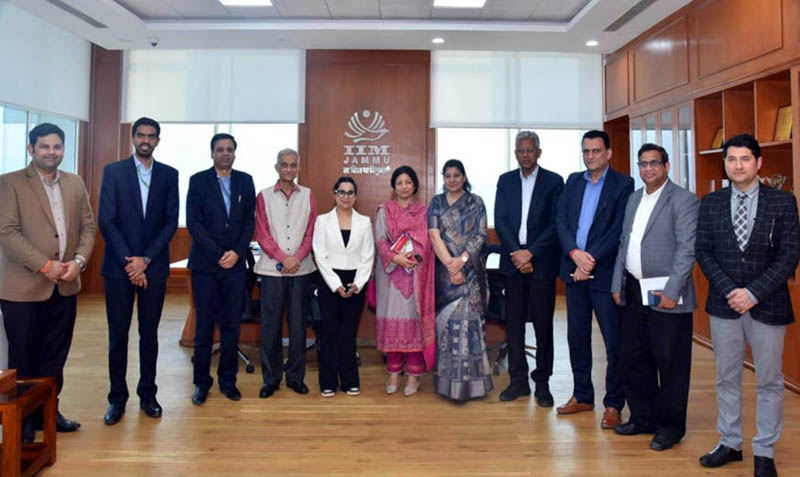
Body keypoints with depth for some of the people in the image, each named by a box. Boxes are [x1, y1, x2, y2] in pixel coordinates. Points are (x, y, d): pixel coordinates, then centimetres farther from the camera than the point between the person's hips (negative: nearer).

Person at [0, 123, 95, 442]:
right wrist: (45, 265, -18)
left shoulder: (76, 184, 9)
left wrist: (78, 261, -8)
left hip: (65, 286, 4)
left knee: (55, 356, 13)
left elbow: (88, 226, 8)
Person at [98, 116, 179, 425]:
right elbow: (106, 221, -3)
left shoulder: (169, 175, 6)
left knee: (150, 333, 8)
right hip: (119, 266, -1)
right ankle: (117, 398, 16)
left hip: (154, 266, 1)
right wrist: (128, 261, -10)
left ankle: (147, 394, 19)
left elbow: (171, 221, 0)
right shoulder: (113, 171, 3)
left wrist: (146, 259, -9)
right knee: (118, 334, 5)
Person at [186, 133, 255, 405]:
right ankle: (202, 382, 16)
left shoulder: (245, 181, 9)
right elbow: (193, 222, -4)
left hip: (235, 263, 2)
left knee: (232, 326, 5)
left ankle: (228, 380, 18)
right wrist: (218, 255, -10)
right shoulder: (198, 181, 3)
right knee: (204, 327, 4)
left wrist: (237, 252, -8)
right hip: (205, 264, -2)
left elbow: (250, 220, 6)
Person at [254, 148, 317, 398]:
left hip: (301, 268, 1)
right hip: (272, 268, -1)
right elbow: (262, 235, 0)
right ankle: (271, 379, 14)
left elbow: (311, 232, 5)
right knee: (270, 325, 2)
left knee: (298, 324, 5)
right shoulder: (264, 196, 5)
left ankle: (295, 376, 17)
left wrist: (297, 258, -9)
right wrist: (283, 258, -11)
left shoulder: (307, 196, 9)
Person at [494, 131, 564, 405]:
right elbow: (500, 221, 3)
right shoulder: (505, 181, 10)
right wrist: (516, 253, -9)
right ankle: (518, 381, 18)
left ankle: (542, 384, 16)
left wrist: (530, 252, -14)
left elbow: (556, 223, -5)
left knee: (543, 325, 4)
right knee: (514, 323, 7)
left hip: (541, 262, -2)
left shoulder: (554, 182, 2)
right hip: (513, 261, 3)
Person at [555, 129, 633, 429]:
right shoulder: (573, 182, 12)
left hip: (604, 273, -5)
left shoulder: (623, 184, -3)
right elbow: (561, 221, 4)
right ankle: (582, 396, 28)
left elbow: (619, 230, -11)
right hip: (574, 270, 5)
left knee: (615, 343, 3)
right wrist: (575, 253, -12)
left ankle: (613, 404, 16)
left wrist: (591, 260, -16)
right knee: (577, 338, 13)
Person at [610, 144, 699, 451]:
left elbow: (687, 249, -13)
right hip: (634, 293, 7)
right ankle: (643, 418, 30)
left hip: (666, 297, -7)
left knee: (670, 365, 5)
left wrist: (671, 291, -18)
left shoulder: (684, 200, -7)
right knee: (632, 359, 14)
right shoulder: (633, 199, 14)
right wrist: (618, 284, 11)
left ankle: (670, 427, 21)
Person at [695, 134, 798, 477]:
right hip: (723, 304, 2)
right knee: (726, 378, 12)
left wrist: (753, 293, -16)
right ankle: (729, 443, 27)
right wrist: (729, 290, -10)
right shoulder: (711, 203, 4)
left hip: (768, 305, -2)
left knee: (769, 381, 9)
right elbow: (703, 252, 2)